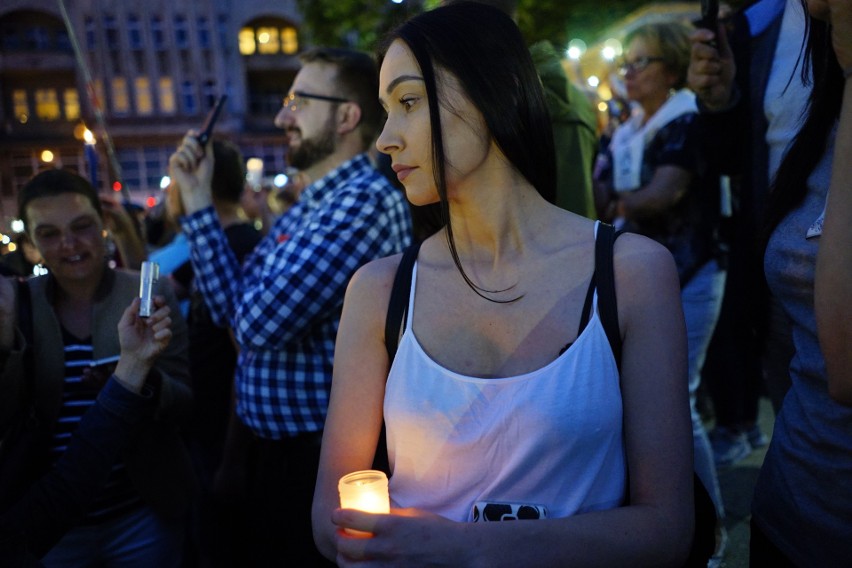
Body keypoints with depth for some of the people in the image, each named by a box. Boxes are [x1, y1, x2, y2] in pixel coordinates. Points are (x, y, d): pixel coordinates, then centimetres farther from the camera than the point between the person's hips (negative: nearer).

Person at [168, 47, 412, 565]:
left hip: (324, 460, -9)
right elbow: (230, 309, 5)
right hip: (261, 448, 9)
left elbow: (261, 323, -28)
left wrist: (254, 288, -5)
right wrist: (197, 199, 3)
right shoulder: (307, 207, 9)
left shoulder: (366, 198, -22)